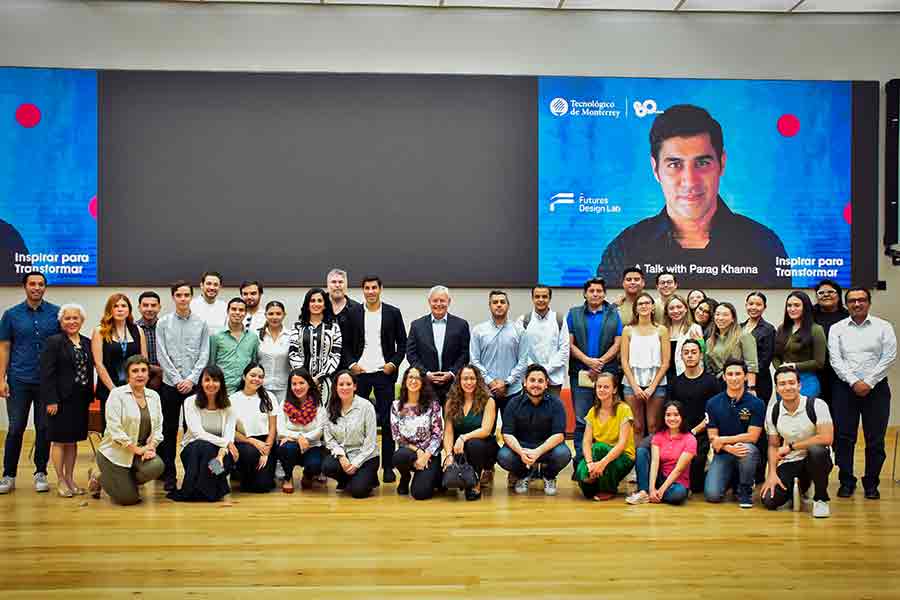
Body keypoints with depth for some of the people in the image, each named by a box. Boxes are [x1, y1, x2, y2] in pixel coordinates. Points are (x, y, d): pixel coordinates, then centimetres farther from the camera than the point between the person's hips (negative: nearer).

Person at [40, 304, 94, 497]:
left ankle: (70, 478, 20)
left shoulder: (87, 343, 11)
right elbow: (47, 373, -10)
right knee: (59, 440, 2)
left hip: (80, 400, 5)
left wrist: (89, 397, 7)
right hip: (61, 400, -5)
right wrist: (51, 400, -16)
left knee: (73, 440, 11)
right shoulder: (54, 342, -5)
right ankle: (60, 481, 10)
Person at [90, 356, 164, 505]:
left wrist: (151, 447, -14)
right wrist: (136, 449, -20)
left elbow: (158, 428, 4)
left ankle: (130, 483, 7)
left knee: (157, 466, -27)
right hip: (115, 453, -5)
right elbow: (115, 430, -18)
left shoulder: (154, 396, 5)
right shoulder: (117, 394, -11)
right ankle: (98, 477, 20)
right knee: (129, 498, -9)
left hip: (142, 450, 5)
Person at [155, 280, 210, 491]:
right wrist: (177, 380, -8)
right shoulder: (163, 323, 2)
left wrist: (191, 379, -9)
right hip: (170, 384, 0)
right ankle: (169, 474, 12)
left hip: (194, 384, 0)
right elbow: (162, 356, -2)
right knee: (169, 430, 5)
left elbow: (204, 355, 1)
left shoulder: (201, 324, 4)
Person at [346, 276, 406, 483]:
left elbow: (402, 343, 6)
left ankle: (388, 466, 7)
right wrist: (351, 364, -4)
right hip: (359, 372, 1)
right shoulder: (352, 312, 6)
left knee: (387, 420, 0)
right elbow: (345, 343, 8)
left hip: (384, 373, -1)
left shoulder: (393, 313, 4)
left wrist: (394, 364, -6)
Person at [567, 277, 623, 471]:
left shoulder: (614, 314, 11)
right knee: (581, 420, -1)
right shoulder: (574, 314, 13)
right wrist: (588, 361, -9)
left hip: (607, 372, 0)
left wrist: (600, 362, -9)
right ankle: (581, 463, 2)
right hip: (580, 373, 0)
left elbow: (617, 343, 3)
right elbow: (570, 344, 4)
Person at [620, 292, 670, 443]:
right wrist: (635, 386, -6)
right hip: (632, 384, 0)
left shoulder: (661, 330, 5)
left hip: (655, 384, 0)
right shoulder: (628, 330, 6)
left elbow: (665, 362, 2)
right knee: (637, 427, 0)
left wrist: (652, 387, -6)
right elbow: (624, 361, 3)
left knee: (653, 427, -2)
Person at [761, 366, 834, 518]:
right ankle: (798, 487, 20)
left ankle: (821, 498, -13)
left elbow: (827, 438, -23)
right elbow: (773, 445, 6)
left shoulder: (816, 405, -15)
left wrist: (791, 446, -18)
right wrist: (772, 474, -8)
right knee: (769, 501, -15)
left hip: (817, 460, -3)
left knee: (816, 450, -39)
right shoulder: (773, 410, -2)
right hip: (789, 463, 4)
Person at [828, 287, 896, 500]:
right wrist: (854, 382, -12)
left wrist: (868, 382, -11)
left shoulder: (883, 327, 4)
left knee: (875, 439, 3)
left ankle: (871, 484, 14)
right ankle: (846, 482, 11)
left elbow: (889, 357, -3)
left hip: (876, 388, 0)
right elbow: (835, 360, -1)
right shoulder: (837, 329, 6)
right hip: (845, 387, 1)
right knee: (843, 438, 0)